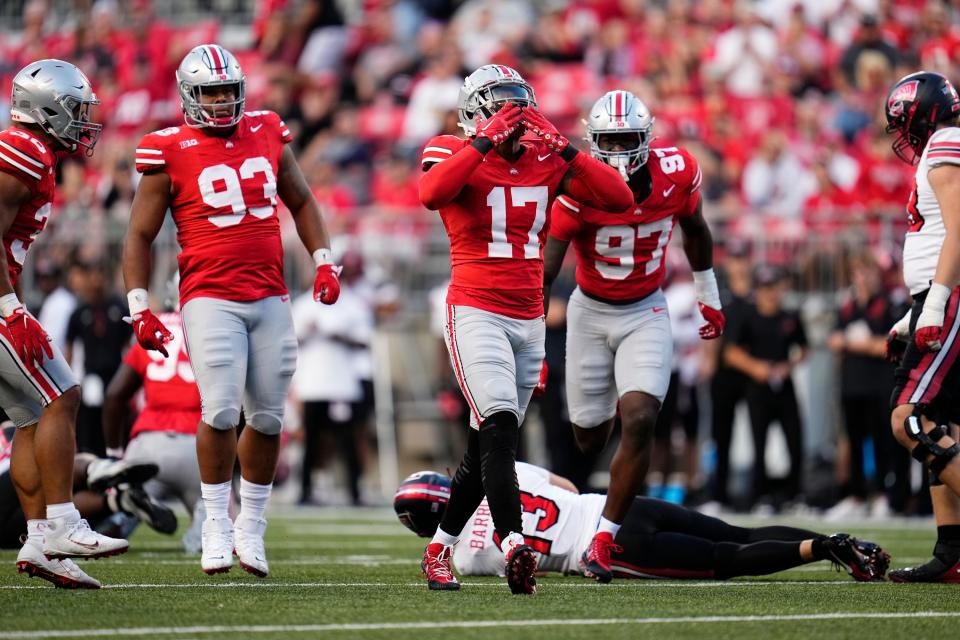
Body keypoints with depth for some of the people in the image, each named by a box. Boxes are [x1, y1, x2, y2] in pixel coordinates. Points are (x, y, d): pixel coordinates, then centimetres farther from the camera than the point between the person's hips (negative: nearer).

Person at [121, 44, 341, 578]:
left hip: (270, 299, 4)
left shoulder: (267, 135, 9)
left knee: (268, 416, 5)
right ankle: (217, 526, -2)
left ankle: (252, 526, 20)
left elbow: (302, 202, 22)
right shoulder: (171, 153, -3)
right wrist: (141, 309, -4)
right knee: (222, 410, -16)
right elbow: (140, 237, 2)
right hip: (210, 299, -4)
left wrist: (324, 261, 11)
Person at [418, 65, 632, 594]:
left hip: (529, 321, 6)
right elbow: (431, 194, -29)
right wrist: (485, 141, -26)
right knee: (500, 429, -22)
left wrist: (562, 148, -8)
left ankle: (439, 549, 24)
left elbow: (618, 198, -2)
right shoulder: (456, 155, -5)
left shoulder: (546, 162, 7)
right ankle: (514, 548, -33)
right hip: (476, 313, -6)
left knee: (485, 445, 11)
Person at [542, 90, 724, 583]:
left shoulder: (676, 173, -13)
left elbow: (695, 231, 9)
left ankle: (603, 541, -10)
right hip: (590, 313, 0)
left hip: (646, 315, 1)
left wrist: (708, 294, 21)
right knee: (589, 438, 7)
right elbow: (545, 269, -21)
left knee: (638, 423, -18)